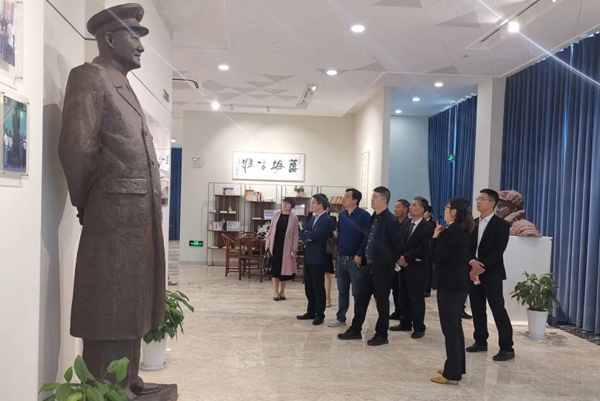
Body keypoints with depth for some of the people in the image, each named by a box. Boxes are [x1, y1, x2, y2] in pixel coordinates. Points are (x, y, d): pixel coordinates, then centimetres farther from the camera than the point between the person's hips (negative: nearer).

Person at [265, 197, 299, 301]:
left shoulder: (294, 218, -3)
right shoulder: (276, 215, 4)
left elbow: (295, 234, -2)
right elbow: (271, 230, 7)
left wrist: (294, 249, -7)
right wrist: (267, 244, 3)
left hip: (286, 247, -1)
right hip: (275, 245, 1)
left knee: (284, 268, 5)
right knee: (275, 268, 1)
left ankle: (282, 292, 19)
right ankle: (275, 292, 9)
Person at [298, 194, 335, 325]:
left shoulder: (327, 220, -15)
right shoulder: (312, 218, 14)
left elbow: (314, 235, -24)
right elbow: (302, 233, 9)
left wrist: (307, 234, -5)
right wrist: (308, 238, -11)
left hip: (317, 258, -8)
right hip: (308, 257, 9)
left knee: (318, 287, 2)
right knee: (308, 287, 15)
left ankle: (320, 315, 12)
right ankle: (311, 312, 26)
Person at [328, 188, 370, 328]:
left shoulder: (364, 215, -11)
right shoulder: (341, 215, 8)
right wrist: (338, 250, 8)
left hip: (356, 260, -6)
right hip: (341, 259, 6)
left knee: (357, 293, 4)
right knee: (342, 291, 14)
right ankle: (340, 318, 25)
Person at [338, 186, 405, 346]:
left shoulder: (391, 220, -17)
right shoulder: (373, 218, 8)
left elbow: (398, 244, -13)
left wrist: (394, 261, -1)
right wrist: (360, 254, 9)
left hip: (382, 267, -8)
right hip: (368, 265, 8)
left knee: (382, 301, 5)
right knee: (361, 298, 13)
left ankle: (381, 335, 18)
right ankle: (355, 329, 25)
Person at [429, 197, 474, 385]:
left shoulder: (450, 232, -18)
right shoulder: (463, 231, 11)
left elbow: (436, 257, -17)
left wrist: (435, 237, -7)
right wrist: (440, 237, 7)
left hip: (449, 285, -10)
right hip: (460, 284, 10)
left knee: (449, 328, -4)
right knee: (456, 326, 17)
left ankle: (452, 374, 2)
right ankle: (457, 367, 26)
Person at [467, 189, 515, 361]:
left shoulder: (501, 225, -5)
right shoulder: (473, 223, 12)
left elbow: (498, 251, -14)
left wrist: (481, 267, -19)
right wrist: (472, 262, -13)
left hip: (491, 274, -6)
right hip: (474, 273, 6)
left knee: (498, 310, -4)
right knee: (477, 309, 10)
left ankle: (507, 348, 3)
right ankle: (480, 342, 22)